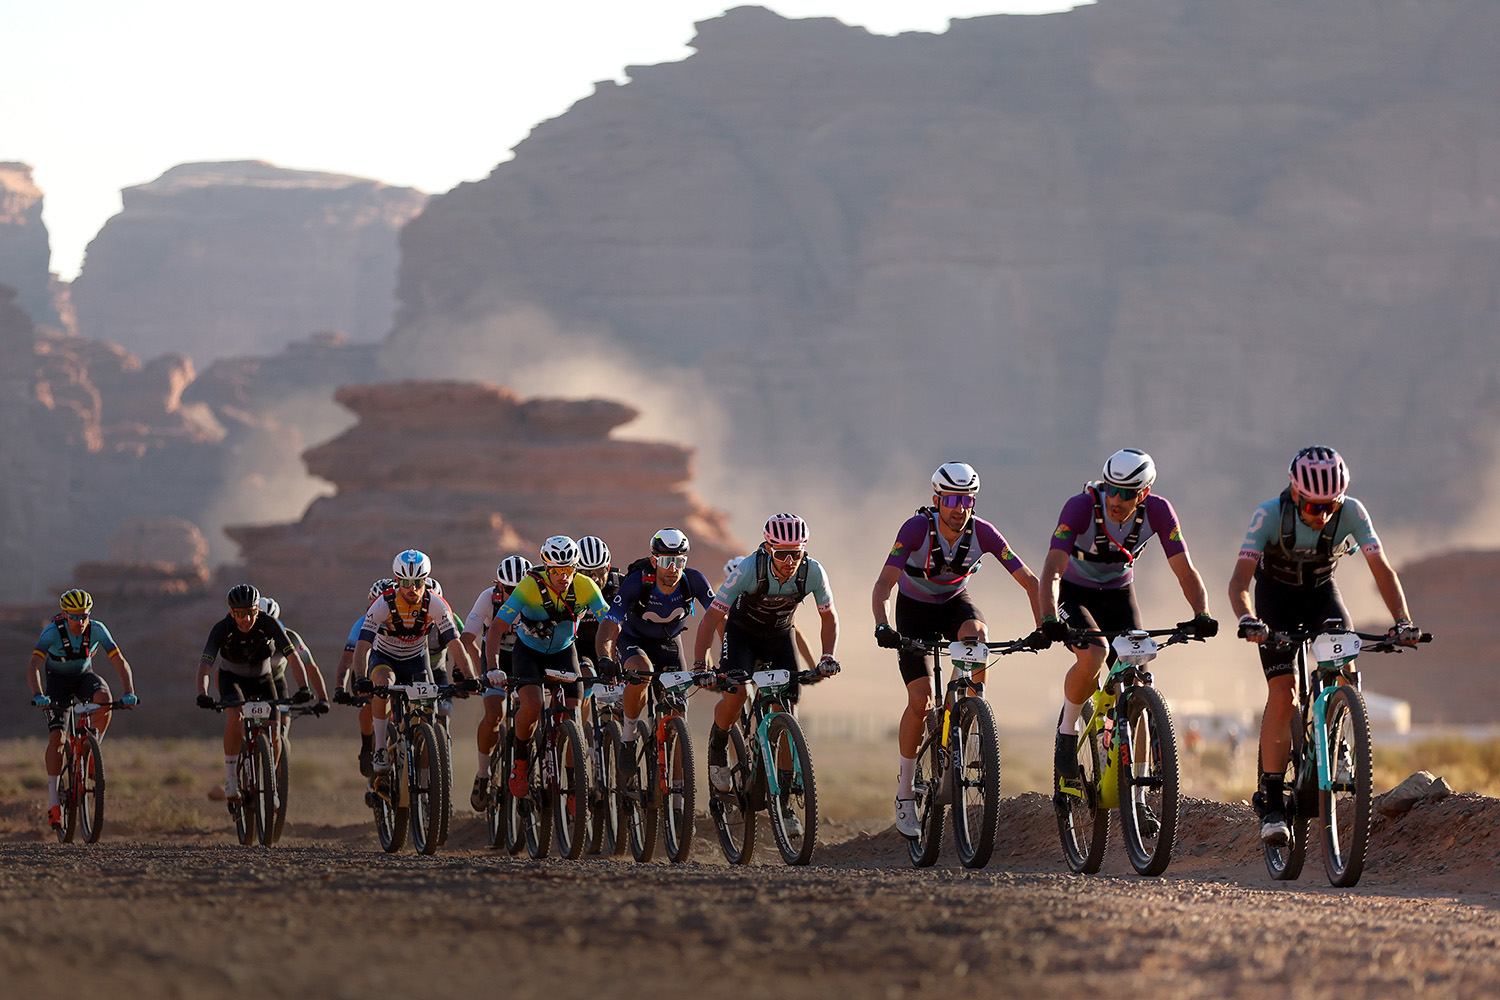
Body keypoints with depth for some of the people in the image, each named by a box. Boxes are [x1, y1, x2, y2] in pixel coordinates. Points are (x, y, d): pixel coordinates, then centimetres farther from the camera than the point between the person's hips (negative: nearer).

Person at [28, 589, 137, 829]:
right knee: (56, 737, -17)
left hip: (84, 676, 2)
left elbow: (120, 661, -26)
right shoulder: (52, 632, -30)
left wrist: (129, 692, -41)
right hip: (57, 679, -2)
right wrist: (38, 696, -56)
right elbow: (34, 666, -39)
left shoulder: (97, 630, -24)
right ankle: (53, 799, -9)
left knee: (104, 698, -33)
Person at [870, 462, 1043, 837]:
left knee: (976, 634, -35)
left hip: (954, 602, 2)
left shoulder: (982, 533, -23)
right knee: (920, 700, -14)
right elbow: (884, 584, -37)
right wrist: (882, 626, -54)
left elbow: (1028, 580, -21)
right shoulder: (916, 529, -29)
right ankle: (905, 789, 0)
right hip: (915, 609, -2)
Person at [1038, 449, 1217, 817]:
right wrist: (1050, 618, -54)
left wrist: (1202, 614, -39)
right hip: (1074, 592, -3)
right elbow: (1053, 568, -38)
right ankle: (1067, 732, -8)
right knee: (1094, 653, -34)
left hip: (1118, 594, 3)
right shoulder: (1081, 507, -30)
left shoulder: (1157, 511, -21)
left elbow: (1184, 568, -21)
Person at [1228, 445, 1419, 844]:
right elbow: (1240, 579, -36)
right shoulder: (1270, 515, -31)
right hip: (1276, 597, -2)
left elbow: (1381, 569, -26)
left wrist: (1402, 621, -42)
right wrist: (1247, 620, -56)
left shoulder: (1351, 513, -25)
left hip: (1322, 592, 2)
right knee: (1283, 695, -18)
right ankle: (1271, 801, -12)